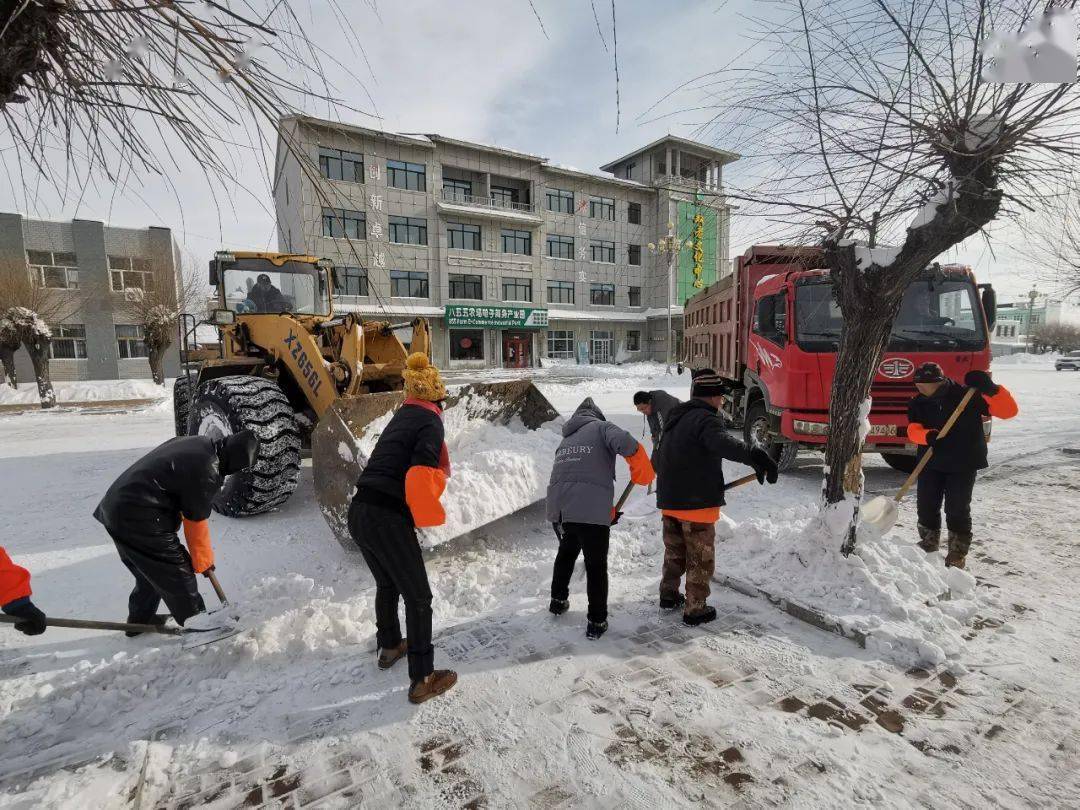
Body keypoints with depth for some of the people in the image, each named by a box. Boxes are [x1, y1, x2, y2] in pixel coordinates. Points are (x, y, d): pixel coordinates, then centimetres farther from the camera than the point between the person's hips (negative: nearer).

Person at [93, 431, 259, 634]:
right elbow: (196, 524, -12)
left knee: (150, 569, 23)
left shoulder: (197, 443, 4)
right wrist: (204, 562, 2)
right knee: (176, 569, 2)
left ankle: (140, 620, 38)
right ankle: (194, 620, 14)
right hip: (138, 518, -10)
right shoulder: (207, 473, -22)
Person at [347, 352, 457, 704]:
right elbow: (421, 477, -22)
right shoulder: (430, 422, -10)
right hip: (388, 519, -8)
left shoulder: (401, 417, 15)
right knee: (418, 597, 8)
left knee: (387, 584, 29)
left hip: (358, 512, 8)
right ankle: (422, 680, 17)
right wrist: (429, 517, -6)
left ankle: (389, 646, 49)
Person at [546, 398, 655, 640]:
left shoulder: (565, 441, 27)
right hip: (590, 511, -6)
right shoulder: (600, 427, 7)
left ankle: (558, 601, 43)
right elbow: (626, 444, -15)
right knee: (596, 566, 10)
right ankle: (597, 622, 18)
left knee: (567, 552, 30)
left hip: (558, 508, 6)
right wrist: (643, 472, 1)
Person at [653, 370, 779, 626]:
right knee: (700, 559, 7)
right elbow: (722, 443, -39)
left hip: (669, 500, 8)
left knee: (674, 551, 23)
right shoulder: (705, 418, -15)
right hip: (697, 504, -8)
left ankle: (669, 595, 37)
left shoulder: (676, 418, 14)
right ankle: (695, 610, 17)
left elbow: (657, 460, 24)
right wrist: (753, 455, -53)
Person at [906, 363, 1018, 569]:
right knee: (926, 505, 9)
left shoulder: (967, 396, -13)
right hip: (931, 463, 4)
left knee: (957, 509, -1)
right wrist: (928, 436, -31)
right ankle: (928, 545, 30)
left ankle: (958, 555, 14)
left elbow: (1009, 410, -16)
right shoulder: (918, 403, -1)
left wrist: (991, 389, -32)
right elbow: (913, 428, -9)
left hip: (963, 464, -4)